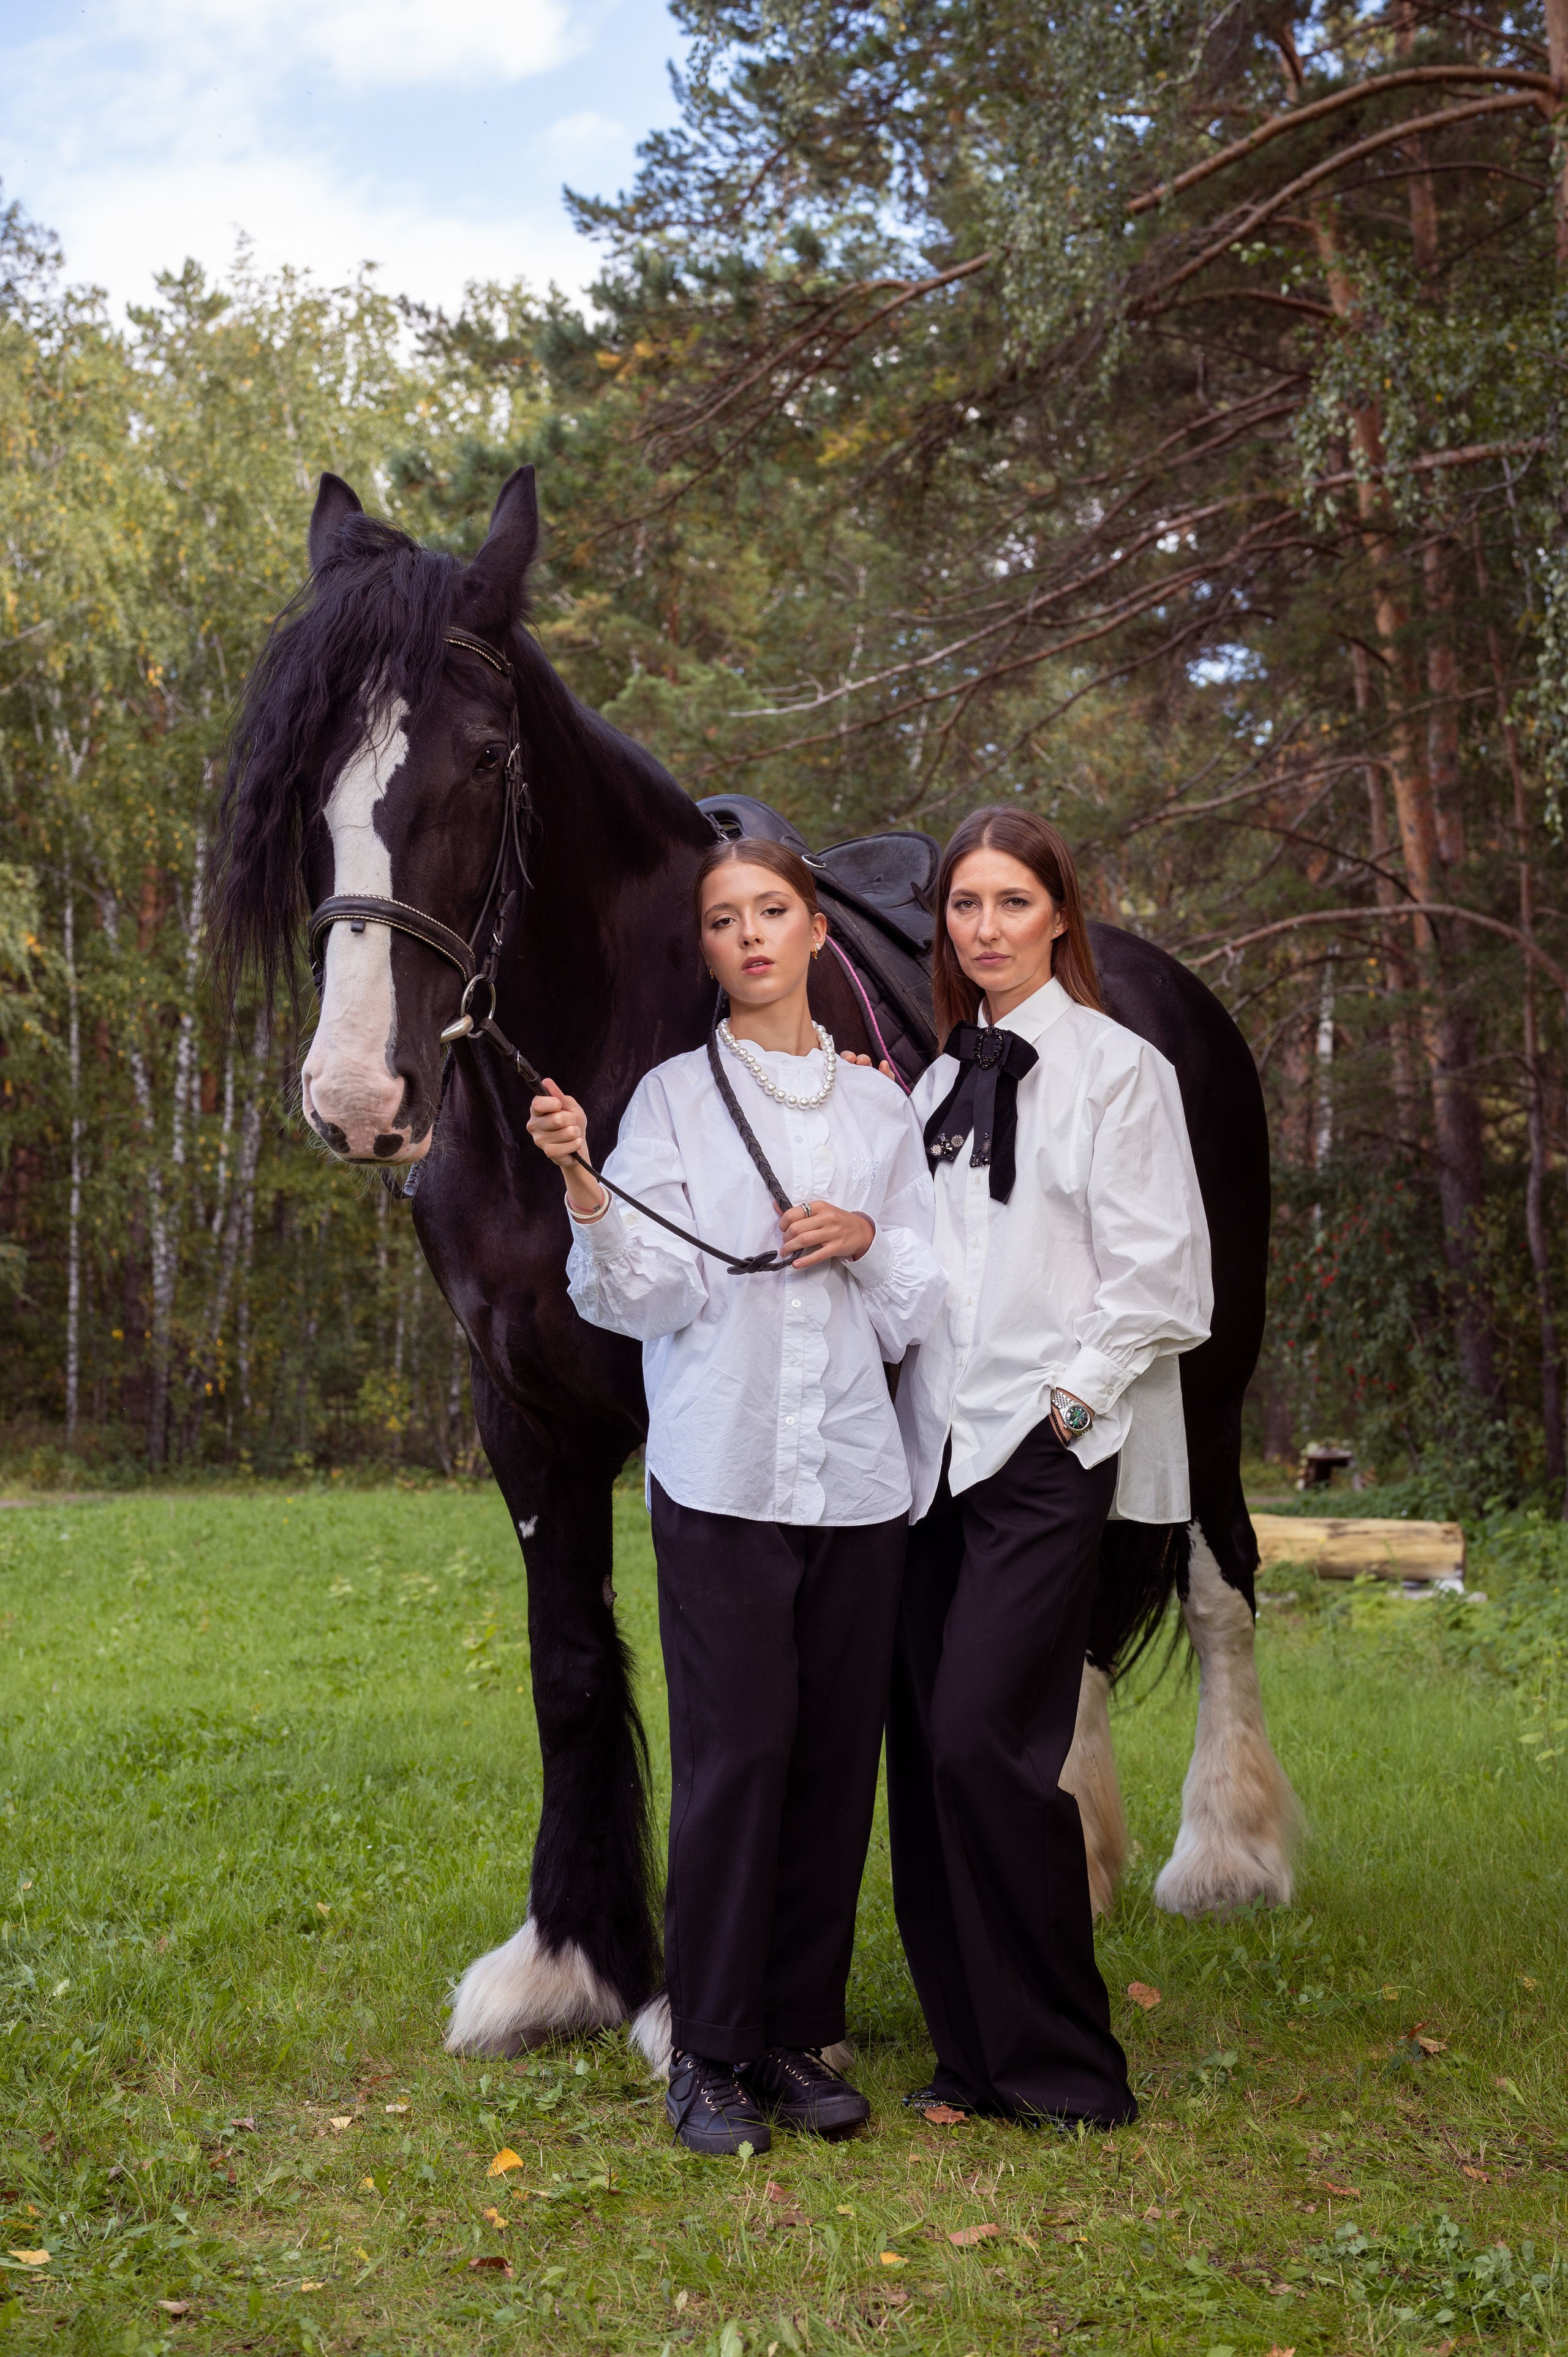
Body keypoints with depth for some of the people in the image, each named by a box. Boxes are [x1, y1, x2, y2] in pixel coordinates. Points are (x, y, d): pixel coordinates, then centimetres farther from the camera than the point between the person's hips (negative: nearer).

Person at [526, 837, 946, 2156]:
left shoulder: (880, 1106, 12)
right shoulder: (674, 1098, 3)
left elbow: (924, 1310, 12)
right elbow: (644, 1300, -5)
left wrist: (866, 1239, -6)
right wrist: (585, 1188, -20)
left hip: (858, 1476, 3)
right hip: (724, 1473, -3)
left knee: (838, 1760, 6)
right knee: (735, 1757, -5)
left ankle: (801, 2036, 18)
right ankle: (710, 2055, 7)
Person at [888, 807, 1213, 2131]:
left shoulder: (1119, 1070, -1)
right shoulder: (937, 1085, 17)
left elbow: (1159, 1279, -6)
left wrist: (1068, 1401, -11)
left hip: (1051, 1453, -6)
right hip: (937, 1450, 6)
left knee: (983, 1742, -13)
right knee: (925, 1750, 4)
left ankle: (1066, 2070, 1)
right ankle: (975, 2056, 16)